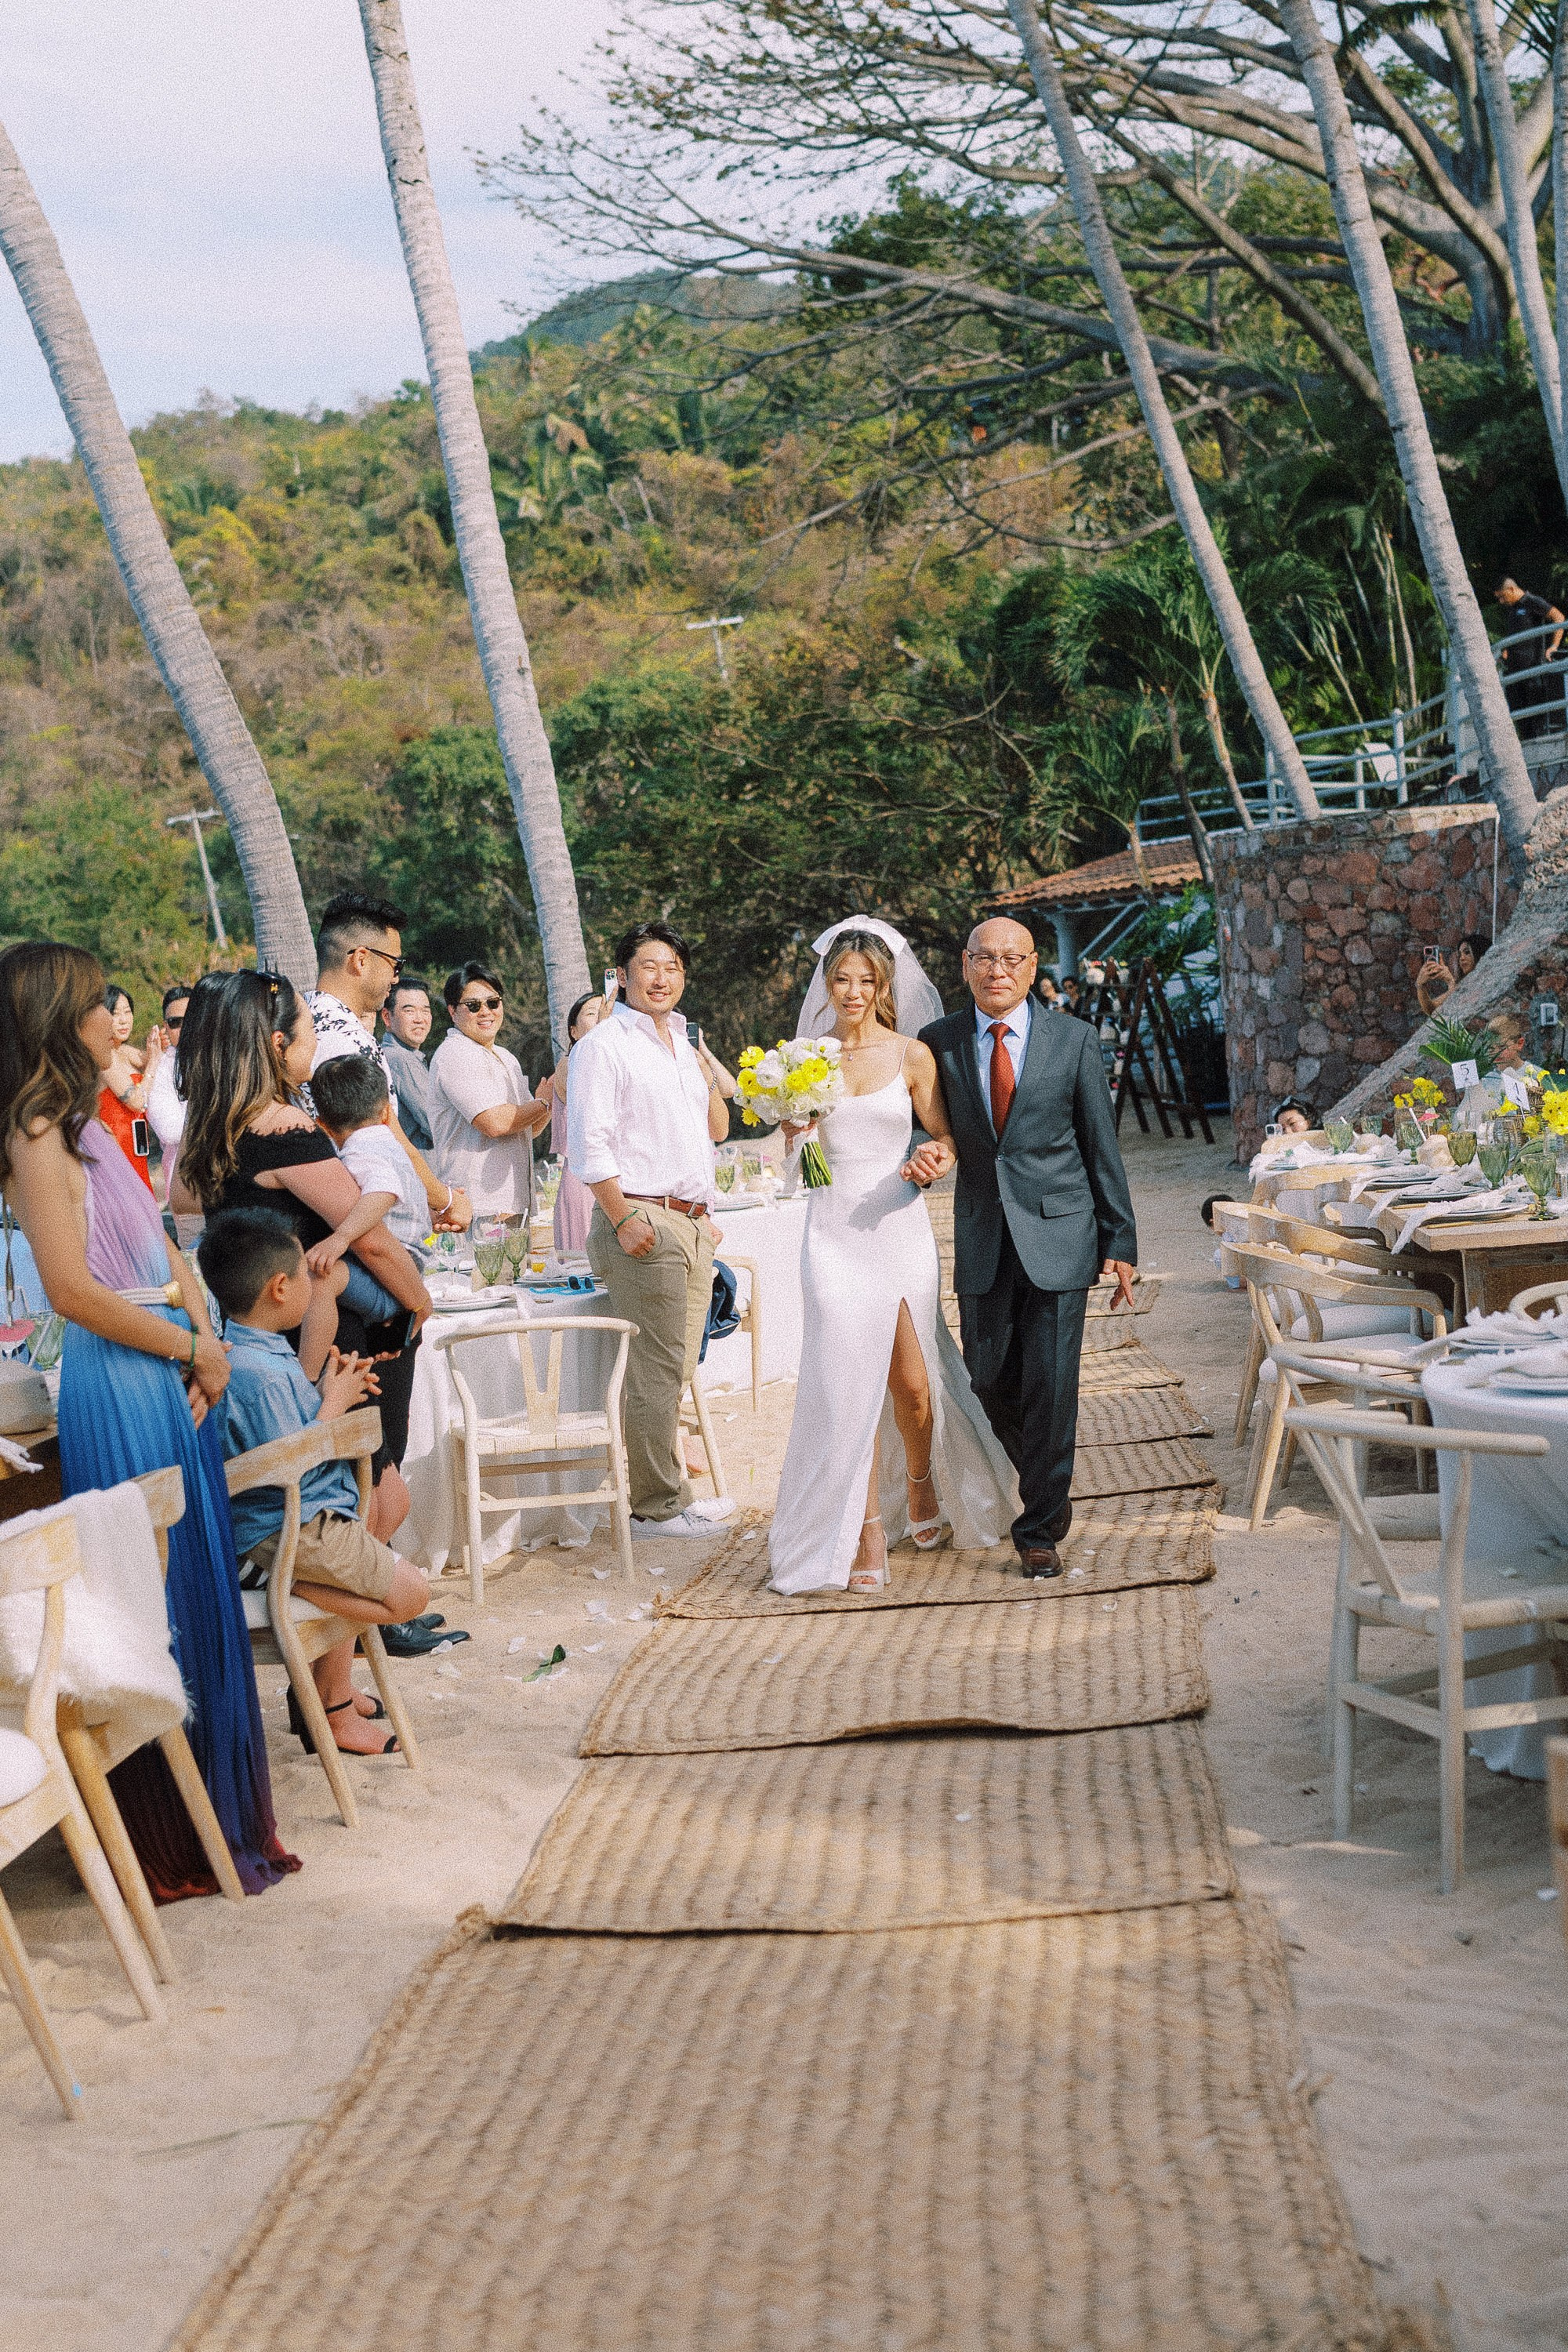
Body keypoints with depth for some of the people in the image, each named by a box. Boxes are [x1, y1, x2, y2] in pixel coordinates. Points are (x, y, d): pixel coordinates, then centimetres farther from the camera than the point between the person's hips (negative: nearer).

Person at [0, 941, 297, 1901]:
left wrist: (205, 1335, 0)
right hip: (120, 1392, -9)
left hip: (172, 1383, 9)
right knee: (162, 1609, -2)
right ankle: (173, 1835, 10)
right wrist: (191, 1351, -10)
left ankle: (218, 1806, 25)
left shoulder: (89, 1129, 15)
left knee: (204, 1595, 13)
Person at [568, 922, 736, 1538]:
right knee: (656, 1371, -7)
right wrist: (624, 1219, -17)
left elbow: (716, 1129, 24)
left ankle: (668, 1494, 19)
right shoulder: (604, 1045, -6)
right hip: (644, 1221, -8)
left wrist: (702, 1068, 10)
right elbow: (587, 1142, -13)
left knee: (675, 1371, 11)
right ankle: (655, 1506, 0)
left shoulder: (682, 1045, 19)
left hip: (693, 1223, 8)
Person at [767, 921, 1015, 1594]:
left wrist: (938, 1159, -16)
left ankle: (921, 1485, 36)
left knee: (911, 1380, 6)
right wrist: (800, 1125, -14)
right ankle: (866, 1532, 2)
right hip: (835, 1233, 0)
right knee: (850, 1381, -5)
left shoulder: (911, 1055, 1)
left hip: (899, 1227, 0)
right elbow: (793, 1154, 8)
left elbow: (945, 1139, 6)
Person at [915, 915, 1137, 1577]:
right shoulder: (939, 1042, 4)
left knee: (1050, 1384, -4)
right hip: (982, 1242, 2)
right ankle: (1048, 1486, 35)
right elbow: (932, 1125, 14)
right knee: (989, 1381, 7)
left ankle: (1040, 1530, 9)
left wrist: (1120, 1242, 1)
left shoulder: (1075, 1041, 0)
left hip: (1058, 1236, -2)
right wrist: (924, 1154, -11)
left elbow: (1102, 1147, 3)